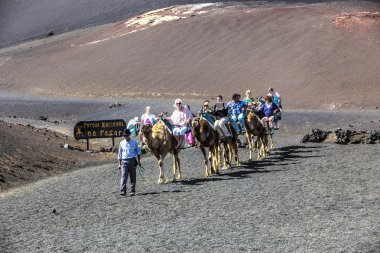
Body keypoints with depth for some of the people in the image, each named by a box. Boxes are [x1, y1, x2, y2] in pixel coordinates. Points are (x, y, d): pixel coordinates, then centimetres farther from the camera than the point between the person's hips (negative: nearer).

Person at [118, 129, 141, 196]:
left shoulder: (134, 142, 6)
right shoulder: (121, 143, 8)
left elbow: (138, 152, 14)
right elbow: (120, 154, 13)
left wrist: (138, 161, 8)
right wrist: (119, 164, 11)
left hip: (132, 161, 0)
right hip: (124, 161, 0)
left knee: (133, 177, 4)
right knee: (123, 176, -12)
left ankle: (133, 191, 10)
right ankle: (123, 191, -20)